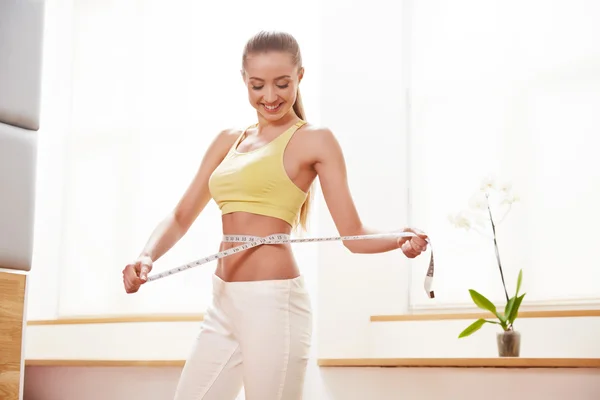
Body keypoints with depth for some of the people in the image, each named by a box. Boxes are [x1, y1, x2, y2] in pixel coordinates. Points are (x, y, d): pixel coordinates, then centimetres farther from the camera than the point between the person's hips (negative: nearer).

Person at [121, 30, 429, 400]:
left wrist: (401, 240, -26)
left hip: (273, 302, -6)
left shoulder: (315, 140, -2)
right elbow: (181, 218, 13)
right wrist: (147, 258, -5)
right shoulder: (228, 141, 14)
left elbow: (353, 234, -6)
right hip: (223, 304, 6)